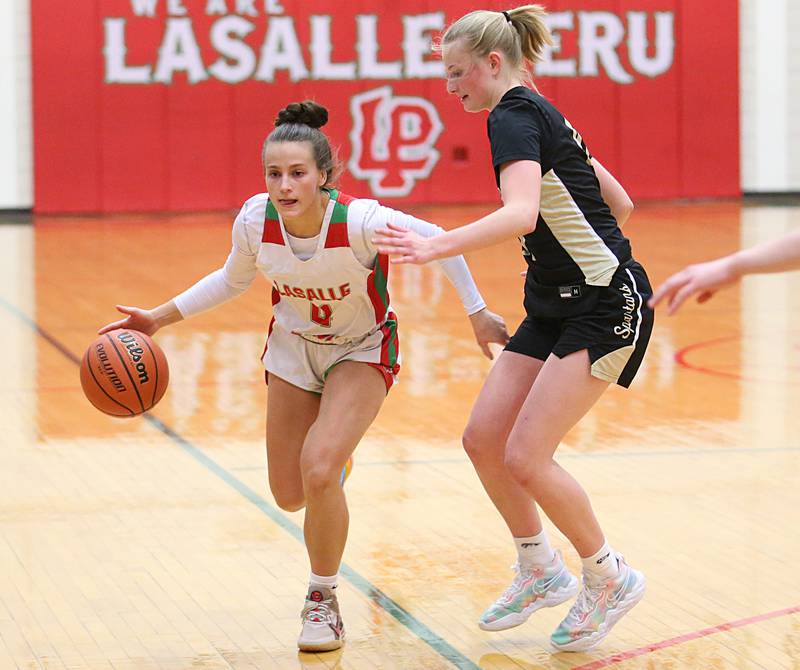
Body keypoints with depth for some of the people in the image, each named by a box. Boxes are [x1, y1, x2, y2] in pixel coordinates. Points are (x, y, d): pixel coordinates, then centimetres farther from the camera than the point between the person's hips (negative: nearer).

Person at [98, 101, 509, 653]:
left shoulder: (360, 221, -34)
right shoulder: (255, 220, -22)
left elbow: (438, 241, -18)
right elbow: (233, 279, 0)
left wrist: (477, 313, -15)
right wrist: (161, 317, -2)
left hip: (363, 351, -4)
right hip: (294, 347, 4)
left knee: (319, 470, -27)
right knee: (290, 496, 10)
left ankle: (323, 602, -3)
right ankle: (336, 453, 49)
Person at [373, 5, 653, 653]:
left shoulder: (514, 115, -15)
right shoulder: (539, 116, 14)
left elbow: (520, 212, -34)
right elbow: (618, 202, 20)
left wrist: (435, 247, -43)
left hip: (606, 307, -10)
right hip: (555, 306, 10)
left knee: (526, 457, -13)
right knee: (484, 438, 4)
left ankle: (610, 577, 6)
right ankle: (542, 572, 19)